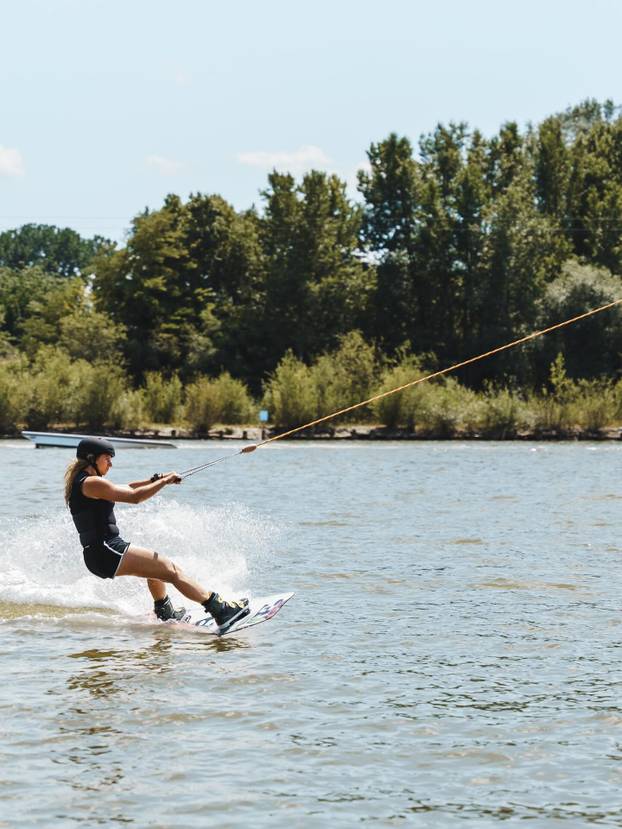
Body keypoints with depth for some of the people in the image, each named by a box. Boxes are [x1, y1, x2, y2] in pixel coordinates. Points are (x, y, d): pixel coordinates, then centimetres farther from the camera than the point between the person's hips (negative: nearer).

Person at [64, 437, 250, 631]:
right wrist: (164, 482, -5)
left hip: (97, 555, 11)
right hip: (107, 551, -11)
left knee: (157, 565, 32)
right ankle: (220, 610, -16)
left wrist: (155, 480, 14)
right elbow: (134, 497, -17)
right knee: (171, 570, -11)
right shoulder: (91, 483, -13)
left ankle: (166, 614, 47)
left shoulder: (80, 483, 17)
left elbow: (124, 489, 23)